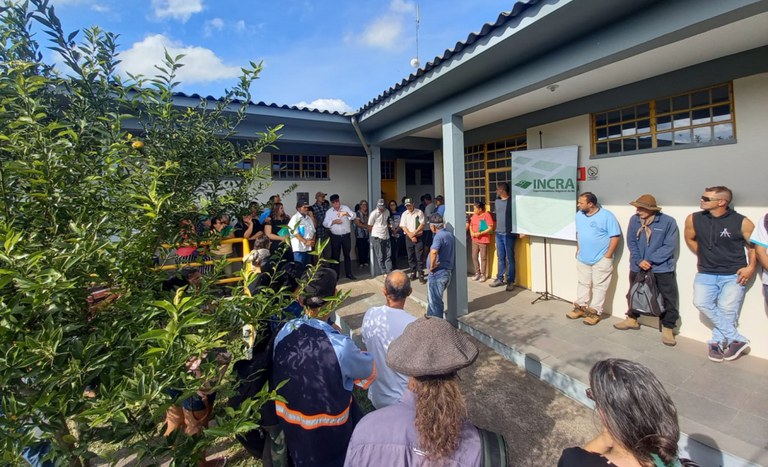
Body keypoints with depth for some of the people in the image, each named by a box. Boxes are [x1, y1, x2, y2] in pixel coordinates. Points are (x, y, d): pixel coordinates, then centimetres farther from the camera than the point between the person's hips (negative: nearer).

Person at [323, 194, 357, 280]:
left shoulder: (345, 208, -2)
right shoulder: (329, 212, -1)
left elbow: (354, 216, -15)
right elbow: (325, 224, -7)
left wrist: (346, 213, -33)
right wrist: (333, 221, -22)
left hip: (346, 236, 0)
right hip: (335, 237, 0)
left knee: (347, 255, 12)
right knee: (335, 256, 7)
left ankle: (349, 273, 24)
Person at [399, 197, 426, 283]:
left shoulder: (419, 212, -1)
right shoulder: (404, 214, 7)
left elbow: (422, 224, -6)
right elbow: (403, 226, 0)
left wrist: (414, 233, -12)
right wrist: (411, 236, -9)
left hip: (418, 237, -3)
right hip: (408, 237, 3)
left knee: (419, 257, -5)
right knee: (410, 257, 9)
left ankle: (421, 274, -1)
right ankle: (413, 272, 20)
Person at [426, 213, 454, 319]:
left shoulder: (439, 236, -20)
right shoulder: (450, 234, 9)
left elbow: (433, 252, -39)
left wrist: (432, 266, -23)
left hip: (437, 273, -9)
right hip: (447, 271, 9)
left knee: (435, 301, 4)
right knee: (433, 298, 25)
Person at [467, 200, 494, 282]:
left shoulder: (487, 215, -12)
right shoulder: (474, 215, 7)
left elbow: (490, 228, -15)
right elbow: (470, 225, 15)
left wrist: (480, 233, -21)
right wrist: (471, 232, -4)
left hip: (483, 240, -6)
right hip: (474, 240, 6)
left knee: (483, 258, 4)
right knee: (474, 257, 9)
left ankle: (483, 275, 14)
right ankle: (477, 273, 23)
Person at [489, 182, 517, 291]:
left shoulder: (512, 201, -9)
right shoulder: (496, 201, 11)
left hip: (509, 234, -6)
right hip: (498, 233, 6)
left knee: (510, 259, 1)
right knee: (500, 258, 13)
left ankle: (510, 282, 9)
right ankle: (500, 279, 23)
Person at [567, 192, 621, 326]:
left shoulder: (606, 216, -14)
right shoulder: (579, 215, 4)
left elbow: (615, 236, -13)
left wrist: (608, 255, -15)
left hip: (601, 259, -6)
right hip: (582, 258, 6)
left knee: (599, 286, 3)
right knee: (583, 284, 15)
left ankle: (595, 312, 12)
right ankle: (581, 307, 26)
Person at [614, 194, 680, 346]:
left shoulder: (668, 222, -13)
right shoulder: (634, 220, -4)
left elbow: (669, 246, -14)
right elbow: (631, 242, -2)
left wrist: (649, 261, -19)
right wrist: (639, 261, -13)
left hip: (662, 268, -3)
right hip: (637, 267, 4)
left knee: (669, 299, 2)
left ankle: (667, 328, 19)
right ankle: (632, 319, 36)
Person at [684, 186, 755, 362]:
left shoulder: (741, 222, -9)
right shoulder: (694, 219, -3)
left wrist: (751, 267, -5)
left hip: (733, 275, -2)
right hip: (706, 273, 2)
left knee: (726, 310, -6)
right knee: (701, 303, -14)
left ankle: (717, 342, 14)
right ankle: (738, 339, 0)